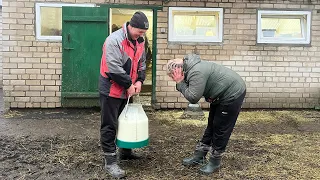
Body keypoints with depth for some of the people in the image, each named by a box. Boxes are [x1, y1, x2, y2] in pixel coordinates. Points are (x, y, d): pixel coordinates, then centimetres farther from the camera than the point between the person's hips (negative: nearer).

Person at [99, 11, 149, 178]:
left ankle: (125, 151, 38)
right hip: (111, 90, -8)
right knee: (109, 126, -1)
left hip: (128, 91, 8)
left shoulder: (139, 41, 4)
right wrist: (129, 85, -18)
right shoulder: (114, 40, -22)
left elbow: (142, 63, 14)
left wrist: (139, 80, -3)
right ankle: (110, 161, 6)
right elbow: (114, 69, -27)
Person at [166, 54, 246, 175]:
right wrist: (180, 83, -11)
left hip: (233, 94, -10)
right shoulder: (191, 68, 2)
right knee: (212, 125, 15)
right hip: (222, 94, 10)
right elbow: (190, 92, 6)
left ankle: (215, 161, 13)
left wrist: (180, 83, -20)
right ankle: (199, 156, 24)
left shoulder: (196, 72, -29)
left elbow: (193, 98, -30)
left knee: (220, 128, -2)